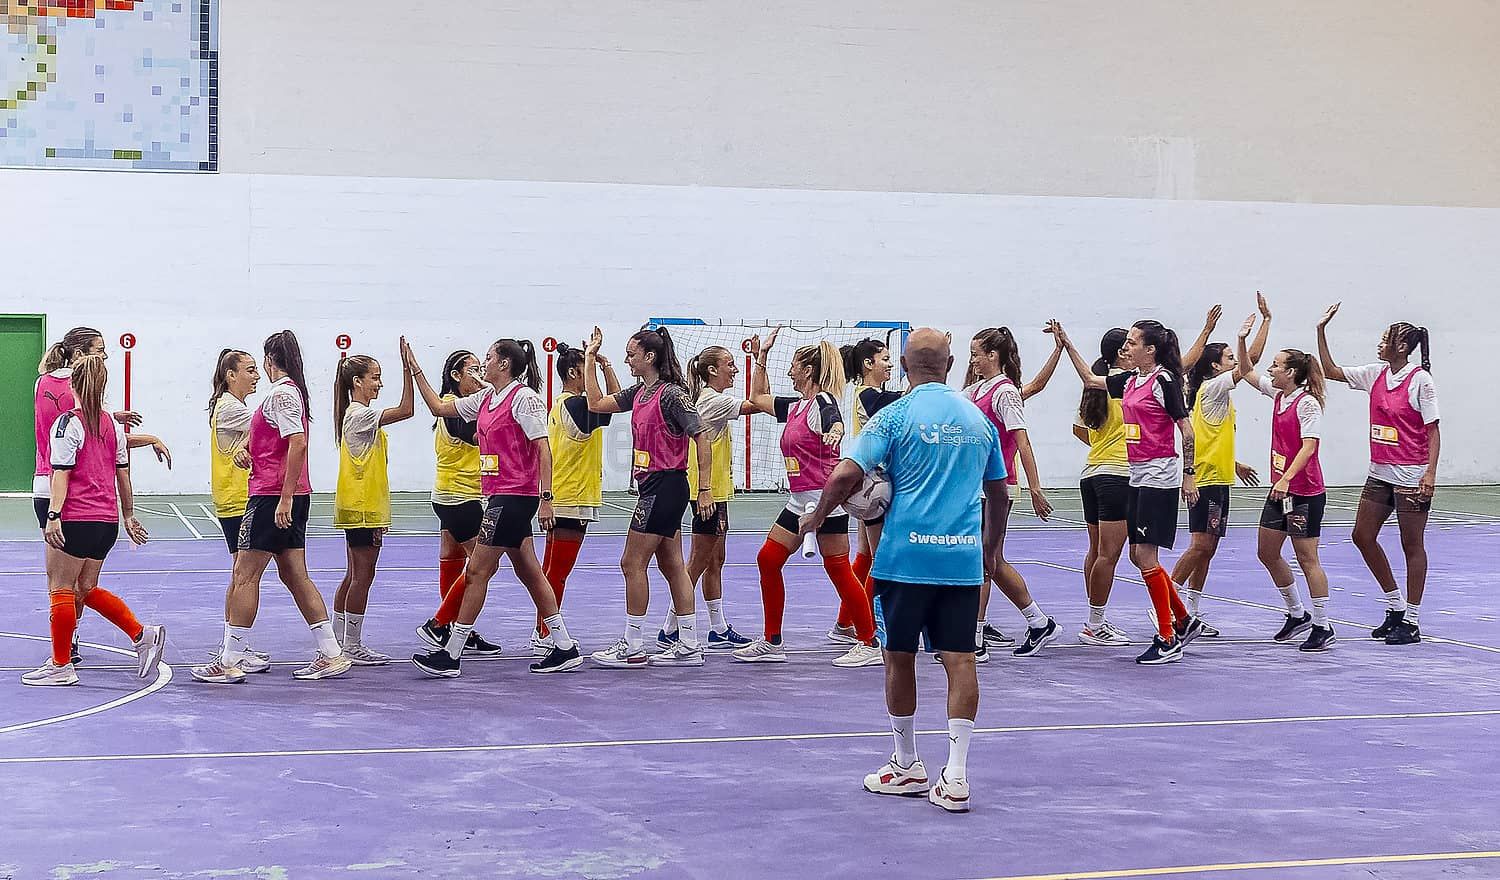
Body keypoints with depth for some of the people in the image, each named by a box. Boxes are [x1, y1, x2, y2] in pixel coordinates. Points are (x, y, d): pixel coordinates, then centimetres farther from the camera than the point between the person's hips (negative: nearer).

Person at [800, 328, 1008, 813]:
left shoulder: (896, 416, -5)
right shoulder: (979, 418, 10)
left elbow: (846, 475, -12)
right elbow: (999, 493, 19)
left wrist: (817, 517, 6)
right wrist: (992, 542, 35)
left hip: (907, 554, -3)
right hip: (963, 557, 4)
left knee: (900, 658, 10)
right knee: (960, 661, 1)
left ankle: (908, 767, 20)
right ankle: (955, 777, -2)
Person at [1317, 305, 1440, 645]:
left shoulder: (1420, 380, -12)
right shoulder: (1376, 375, 7)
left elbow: (1433, 430, -12)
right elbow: (1331, 371, 16)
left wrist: (1430, 473, -19)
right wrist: (1321, 330, 9)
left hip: (1411, 476, -8)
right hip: (1380, 473, 8)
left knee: (1412, 546, 0)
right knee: (1363, 536, 8)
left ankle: (1412, 622, 7)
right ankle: (1395, 607, 22)